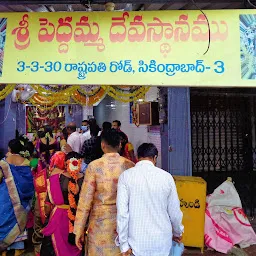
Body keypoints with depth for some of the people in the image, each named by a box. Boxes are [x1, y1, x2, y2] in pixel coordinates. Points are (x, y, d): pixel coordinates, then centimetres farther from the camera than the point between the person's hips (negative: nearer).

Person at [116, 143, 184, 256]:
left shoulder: (126, 176, -11)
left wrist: (124, 244, -3)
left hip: (137, 240, -1)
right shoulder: (166, 177, -8)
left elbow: (122, 212, -13)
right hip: (162, 240, 1)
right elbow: (174, 211, 0)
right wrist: (177, 233, 18)